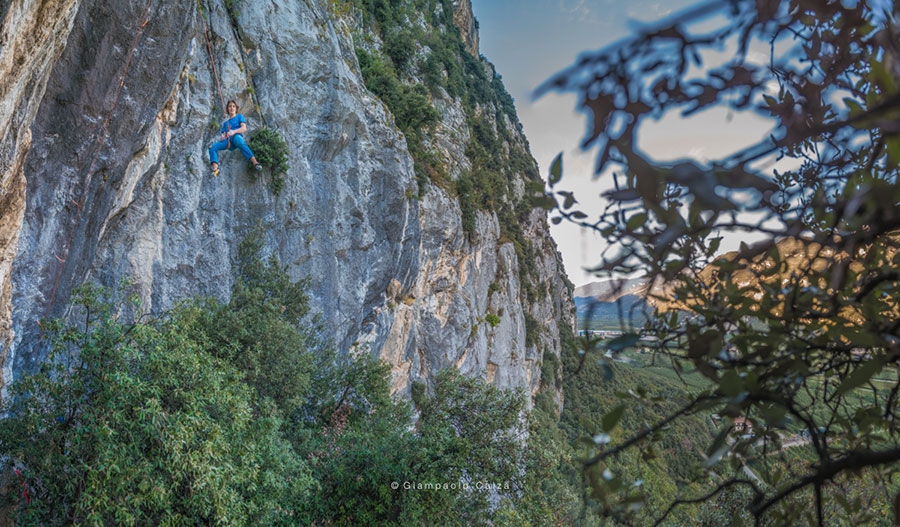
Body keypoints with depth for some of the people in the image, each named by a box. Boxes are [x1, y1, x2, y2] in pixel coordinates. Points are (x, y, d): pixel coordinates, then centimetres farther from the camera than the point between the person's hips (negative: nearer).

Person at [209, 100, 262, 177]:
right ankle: (215, 168, -33)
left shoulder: (239, 116, 20)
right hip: (228, 141, 5)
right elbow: (224, 135, 21)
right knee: (212, 146, -18)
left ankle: (255, 162, -58)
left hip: (237, 136, -5)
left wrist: (234, 131, -16)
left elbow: (244, 128, 2)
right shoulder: (225, 122, 32)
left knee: (237, 138, -43)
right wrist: (222, 137, -5)